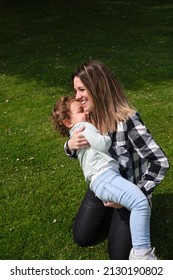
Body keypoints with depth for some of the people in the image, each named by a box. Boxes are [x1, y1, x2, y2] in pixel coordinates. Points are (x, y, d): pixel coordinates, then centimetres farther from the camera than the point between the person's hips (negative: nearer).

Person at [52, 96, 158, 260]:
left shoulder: (77, 133, 32)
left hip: (105, 177, 11)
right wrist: (107, 134, 9)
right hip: (104, 176, -11)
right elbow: (103, 145, -10)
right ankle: (141, 252, -26)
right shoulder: (83, 126, 1)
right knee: (141, 202, -27)